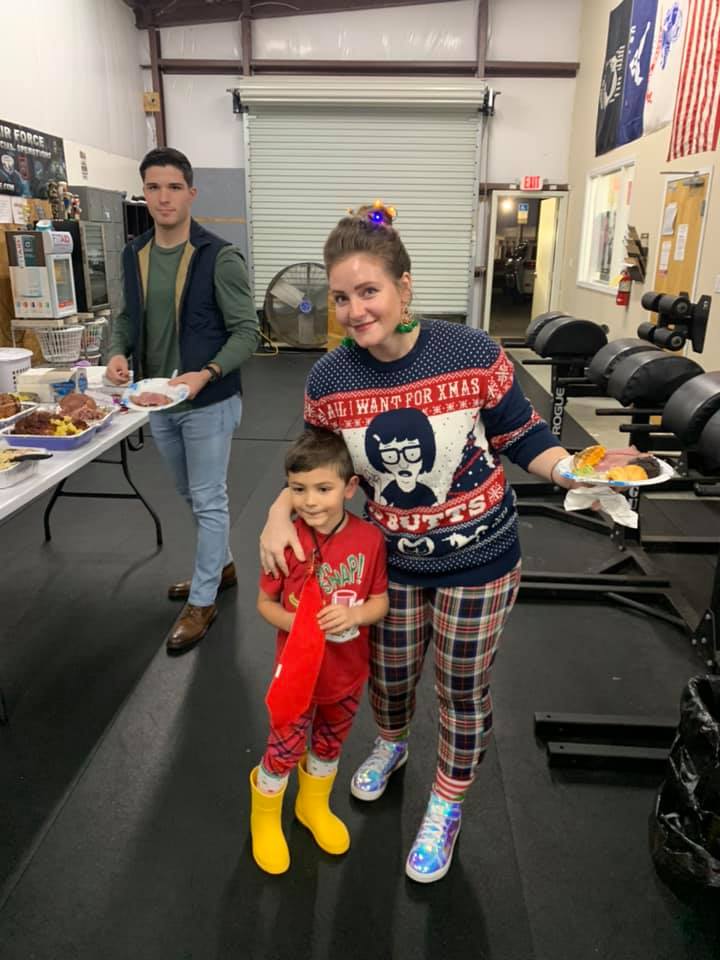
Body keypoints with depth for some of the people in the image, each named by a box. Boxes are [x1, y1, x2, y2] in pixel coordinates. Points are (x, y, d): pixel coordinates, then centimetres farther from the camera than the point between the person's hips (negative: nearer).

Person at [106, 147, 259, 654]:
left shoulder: (220, 257, -13)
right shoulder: (133, 255, 4)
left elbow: (247, 331, -14)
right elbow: (128, 316, 12)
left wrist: (206, 374, -29)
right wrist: (118, 353, -10)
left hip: (209, 402, -6)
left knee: (209, 501, 4)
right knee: (193, 496, 20)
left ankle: (202, 602, 19)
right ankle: (222, 565, 42)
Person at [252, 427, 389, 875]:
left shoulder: (370, 539, -17)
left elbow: (381, 601, -7)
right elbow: (265, 603, -9)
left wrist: (354, 614, -27)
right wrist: (293, 623, -28)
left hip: (349, 671, 2)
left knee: (330, 745, 25)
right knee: (284, 750, 14)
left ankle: (315, 806, 53)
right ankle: (265, 819, 44)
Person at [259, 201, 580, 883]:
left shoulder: (473, 354, -20)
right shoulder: (328, 381, -12)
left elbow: (520, 437, -7)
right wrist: (281, 512, -13)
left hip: (477, 558, -2)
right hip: (392, 557, 3)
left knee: (462, 690, 15)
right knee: (388, 673, 23)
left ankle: (446, 807, 44)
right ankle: (391, 742, 61)